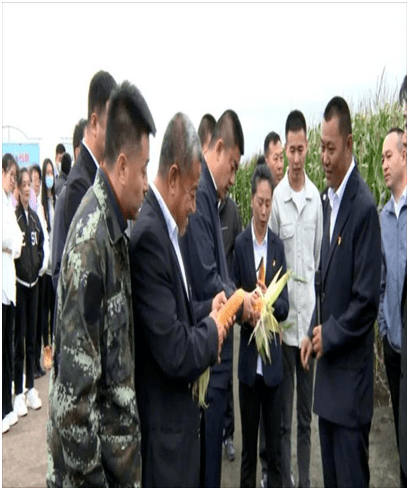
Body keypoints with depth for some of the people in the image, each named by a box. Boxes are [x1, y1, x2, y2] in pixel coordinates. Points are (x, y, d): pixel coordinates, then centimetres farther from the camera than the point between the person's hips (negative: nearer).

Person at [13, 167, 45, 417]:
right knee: (19, 336, -1)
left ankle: (31, 387, 22)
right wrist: (21, 267, -16)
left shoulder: (35, 216, 10)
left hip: (34, 280, 6)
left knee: (32, 335, 12)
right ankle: (18, 392, 9)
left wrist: (38, 264, 6)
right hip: (18, 280, -6)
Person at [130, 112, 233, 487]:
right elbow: (173, 353, -26)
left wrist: (208, 316, -2)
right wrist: (212, 331, -9)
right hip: (163, 426, -9)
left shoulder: (165, 228, 5)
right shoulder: (148, 233, -25)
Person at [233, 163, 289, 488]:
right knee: (248, 444, 12)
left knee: (275, 444, 13)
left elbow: (285, 306, 2)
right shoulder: (239, 244, -3)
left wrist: (270, 302, -18)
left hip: (274, 360, 2)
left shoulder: (278, 246, 3)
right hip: (248, 359, -1)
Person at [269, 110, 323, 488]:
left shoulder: (317, 196, 4)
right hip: (283, 318, -4)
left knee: (306, 416, 16)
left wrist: (318, 307, 9)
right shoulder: (276, 197, -8)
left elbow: (319, 256, 10)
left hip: (310, 316, 4)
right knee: (283, 417, 8)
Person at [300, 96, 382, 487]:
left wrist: (329, 336, -11)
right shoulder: (327, 199, 9)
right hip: (327, 370, 8)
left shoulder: (364, 207, -19)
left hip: (351, 375, -8)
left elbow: (367, 300, -19)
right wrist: (313, 332, 7)